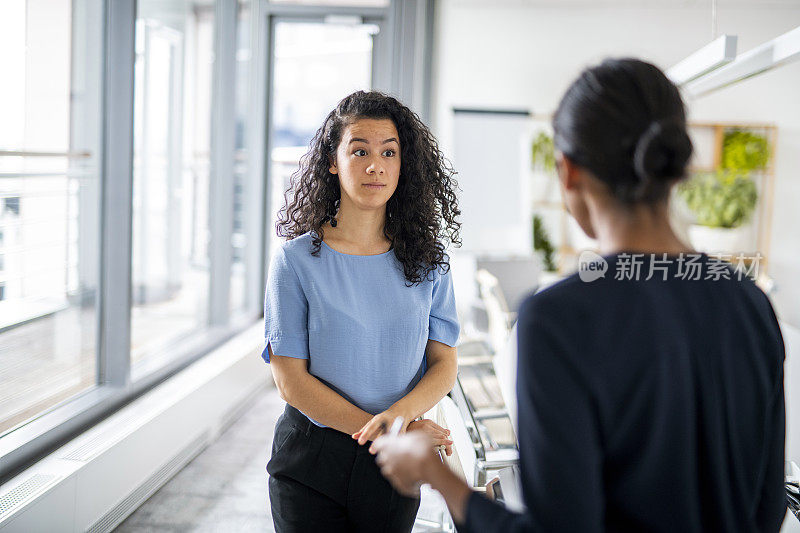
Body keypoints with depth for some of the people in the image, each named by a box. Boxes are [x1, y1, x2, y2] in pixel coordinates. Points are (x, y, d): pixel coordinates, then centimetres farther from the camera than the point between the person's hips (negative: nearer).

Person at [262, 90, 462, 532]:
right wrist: (381, 431, -18)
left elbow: (444, 364, -2)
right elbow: (291, 380, -11)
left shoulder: (427, 262, 0)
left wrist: (399, 414, -23)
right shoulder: (296, 260, -8)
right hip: (311, 459, -2)